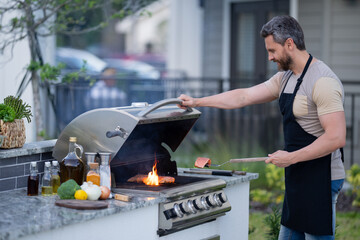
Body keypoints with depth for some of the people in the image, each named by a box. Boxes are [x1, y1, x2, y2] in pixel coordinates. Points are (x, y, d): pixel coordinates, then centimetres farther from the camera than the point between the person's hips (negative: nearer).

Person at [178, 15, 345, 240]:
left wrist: (291, 157, -19)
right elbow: (243, 97, 19)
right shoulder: (285, 78, 12)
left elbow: (336, 138, -23)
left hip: (320, 181, -9)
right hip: (299, 179, 9)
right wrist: (196, 102, 19)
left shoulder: (322, 82, -17)